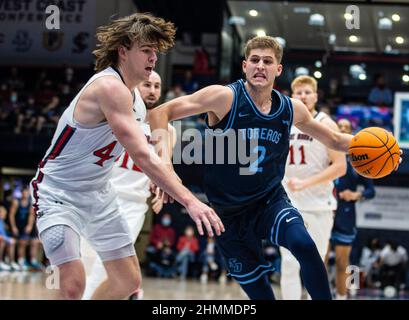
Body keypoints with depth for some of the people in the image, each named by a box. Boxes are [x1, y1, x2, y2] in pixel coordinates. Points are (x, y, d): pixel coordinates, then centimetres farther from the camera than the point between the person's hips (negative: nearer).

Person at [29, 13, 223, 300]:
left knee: (129, 281, 9)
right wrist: (190, 201, -37)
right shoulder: (110, 87, -26)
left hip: (99, 194, 9)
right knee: (74, 283, -23)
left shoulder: (127, 90, 3)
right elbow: (143, 157, -33)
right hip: (58, 192, -9)